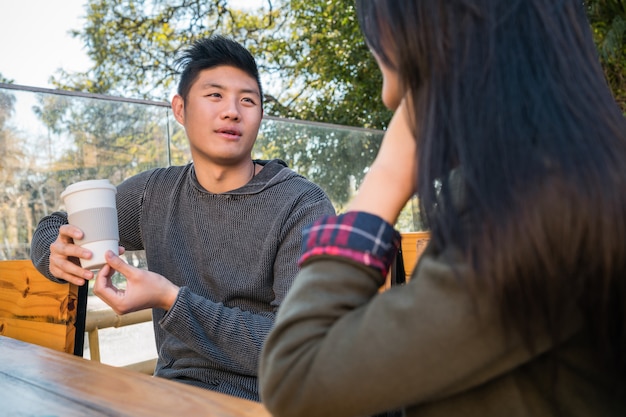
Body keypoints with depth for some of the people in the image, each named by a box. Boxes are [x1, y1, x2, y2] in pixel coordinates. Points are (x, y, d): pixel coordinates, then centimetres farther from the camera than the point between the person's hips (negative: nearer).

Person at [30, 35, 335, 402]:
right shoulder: (154, 193, 2)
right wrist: (59, 255, -8)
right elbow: (53, 226, 17)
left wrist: (172, 301, -24)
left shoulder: (304, 206, -13)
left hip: (263, 401, -3)